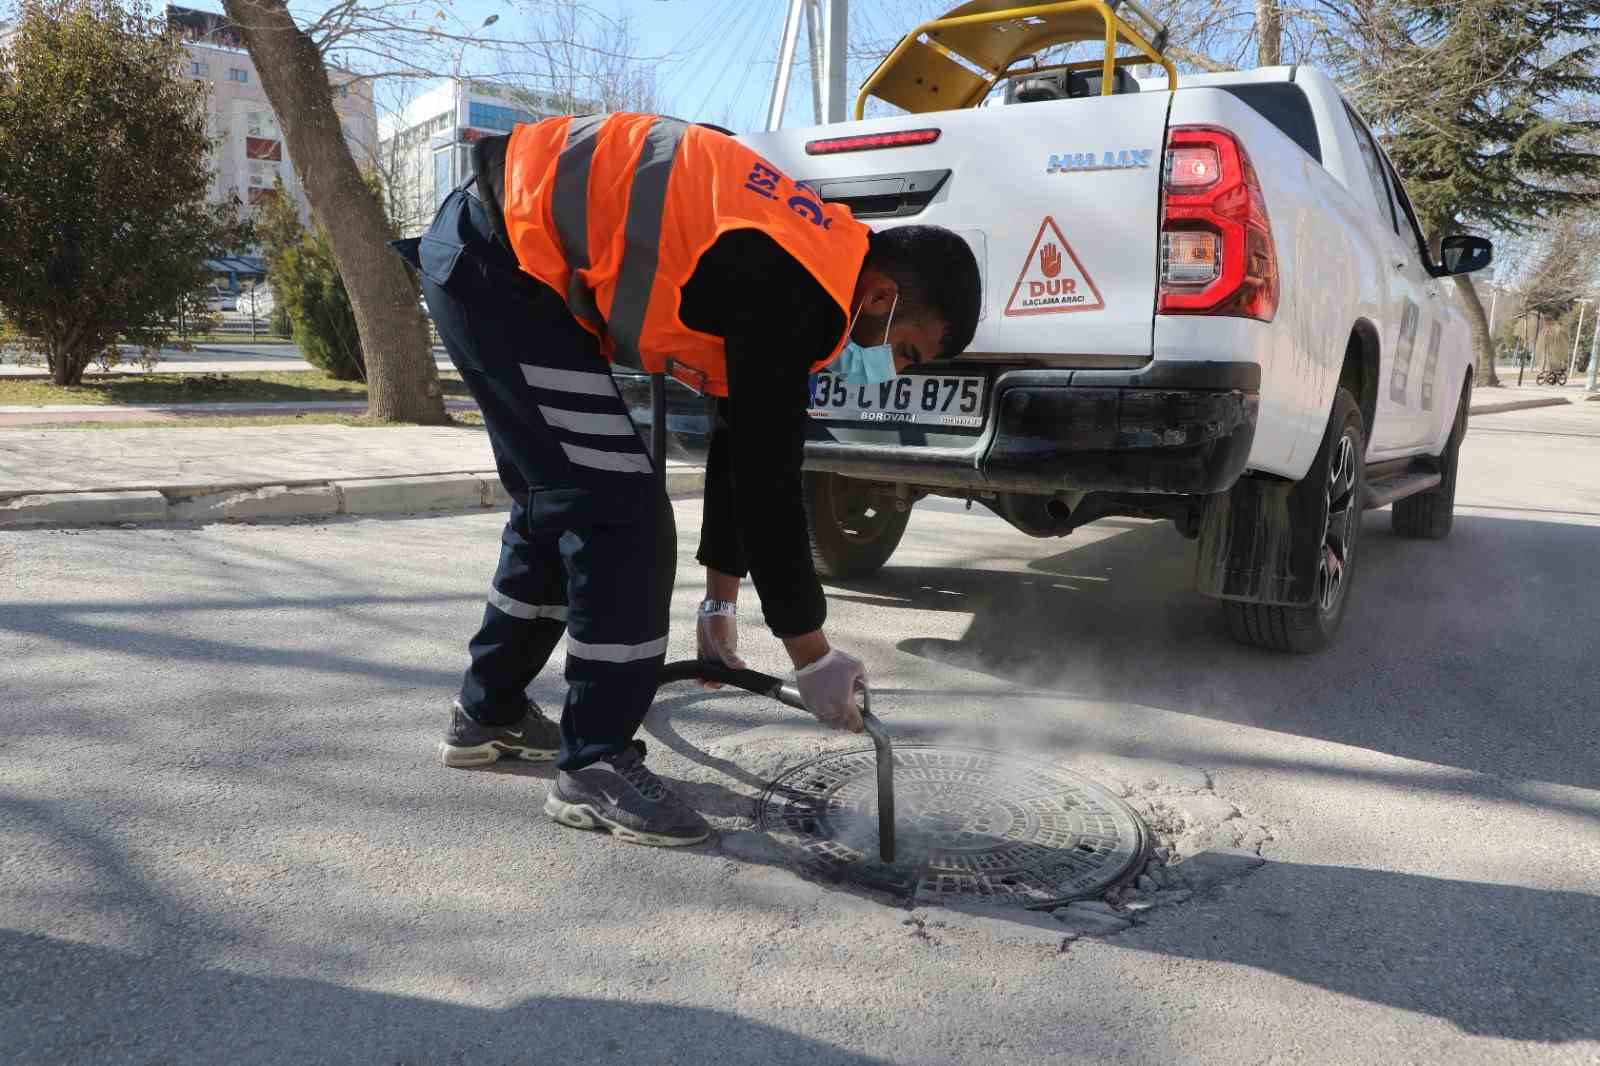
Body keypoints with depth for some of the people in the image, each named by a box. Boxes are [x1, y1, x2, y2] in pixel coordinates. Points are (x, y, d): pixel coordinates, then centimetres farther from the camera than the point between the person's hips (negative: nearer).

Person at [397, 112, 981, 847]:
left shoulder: (808, 262, 8)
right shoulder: (789, 291, -22)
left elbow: (745, 444, 14)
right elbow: (767, 477, -22)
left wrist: (720, 600, 18)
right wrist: (812, 656, -11)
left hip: (485, 259, 10)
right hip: (503, 262, -10)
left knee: (556, 503, 17)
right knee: (619, 511, -11)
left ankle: (489, 714, 31)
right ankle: (595, 767, -1)